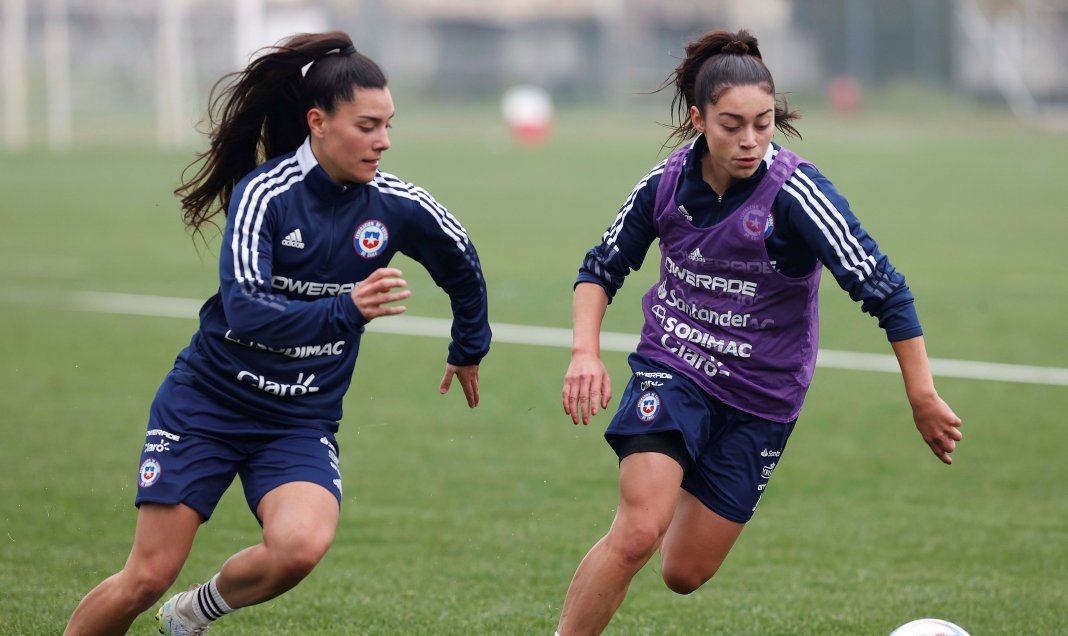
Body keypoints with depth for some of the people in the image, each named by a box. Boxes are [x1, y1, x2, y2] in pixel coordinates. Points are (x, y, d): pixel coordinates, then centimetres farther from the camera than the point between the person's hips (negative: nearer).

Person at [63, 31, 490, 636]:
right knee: (147, 578, -6)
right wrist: (346, 308, -43)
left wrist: (469, 351, 29)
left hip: (302, 423, 2)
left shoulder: (397, 205, -7)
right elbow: (245, 311, -30)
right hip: (208, 402, -2)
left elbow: (463, 264, 15)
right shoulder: (264, 194, -17)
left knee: (301, 545, -27)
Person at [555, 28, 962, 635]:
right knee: (636, 534, -23)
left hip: (759, 401, -1)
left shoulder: (795, 191, -21)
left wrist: (924, 397, -22)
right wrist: (586, 351, -10)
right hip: (672, 368, 1)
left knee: (685, 574, 7)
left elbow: (882, 288, -21)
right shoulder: (668, 180, -8)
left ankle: (673, 490, 43)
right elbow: (602, 268, 6)